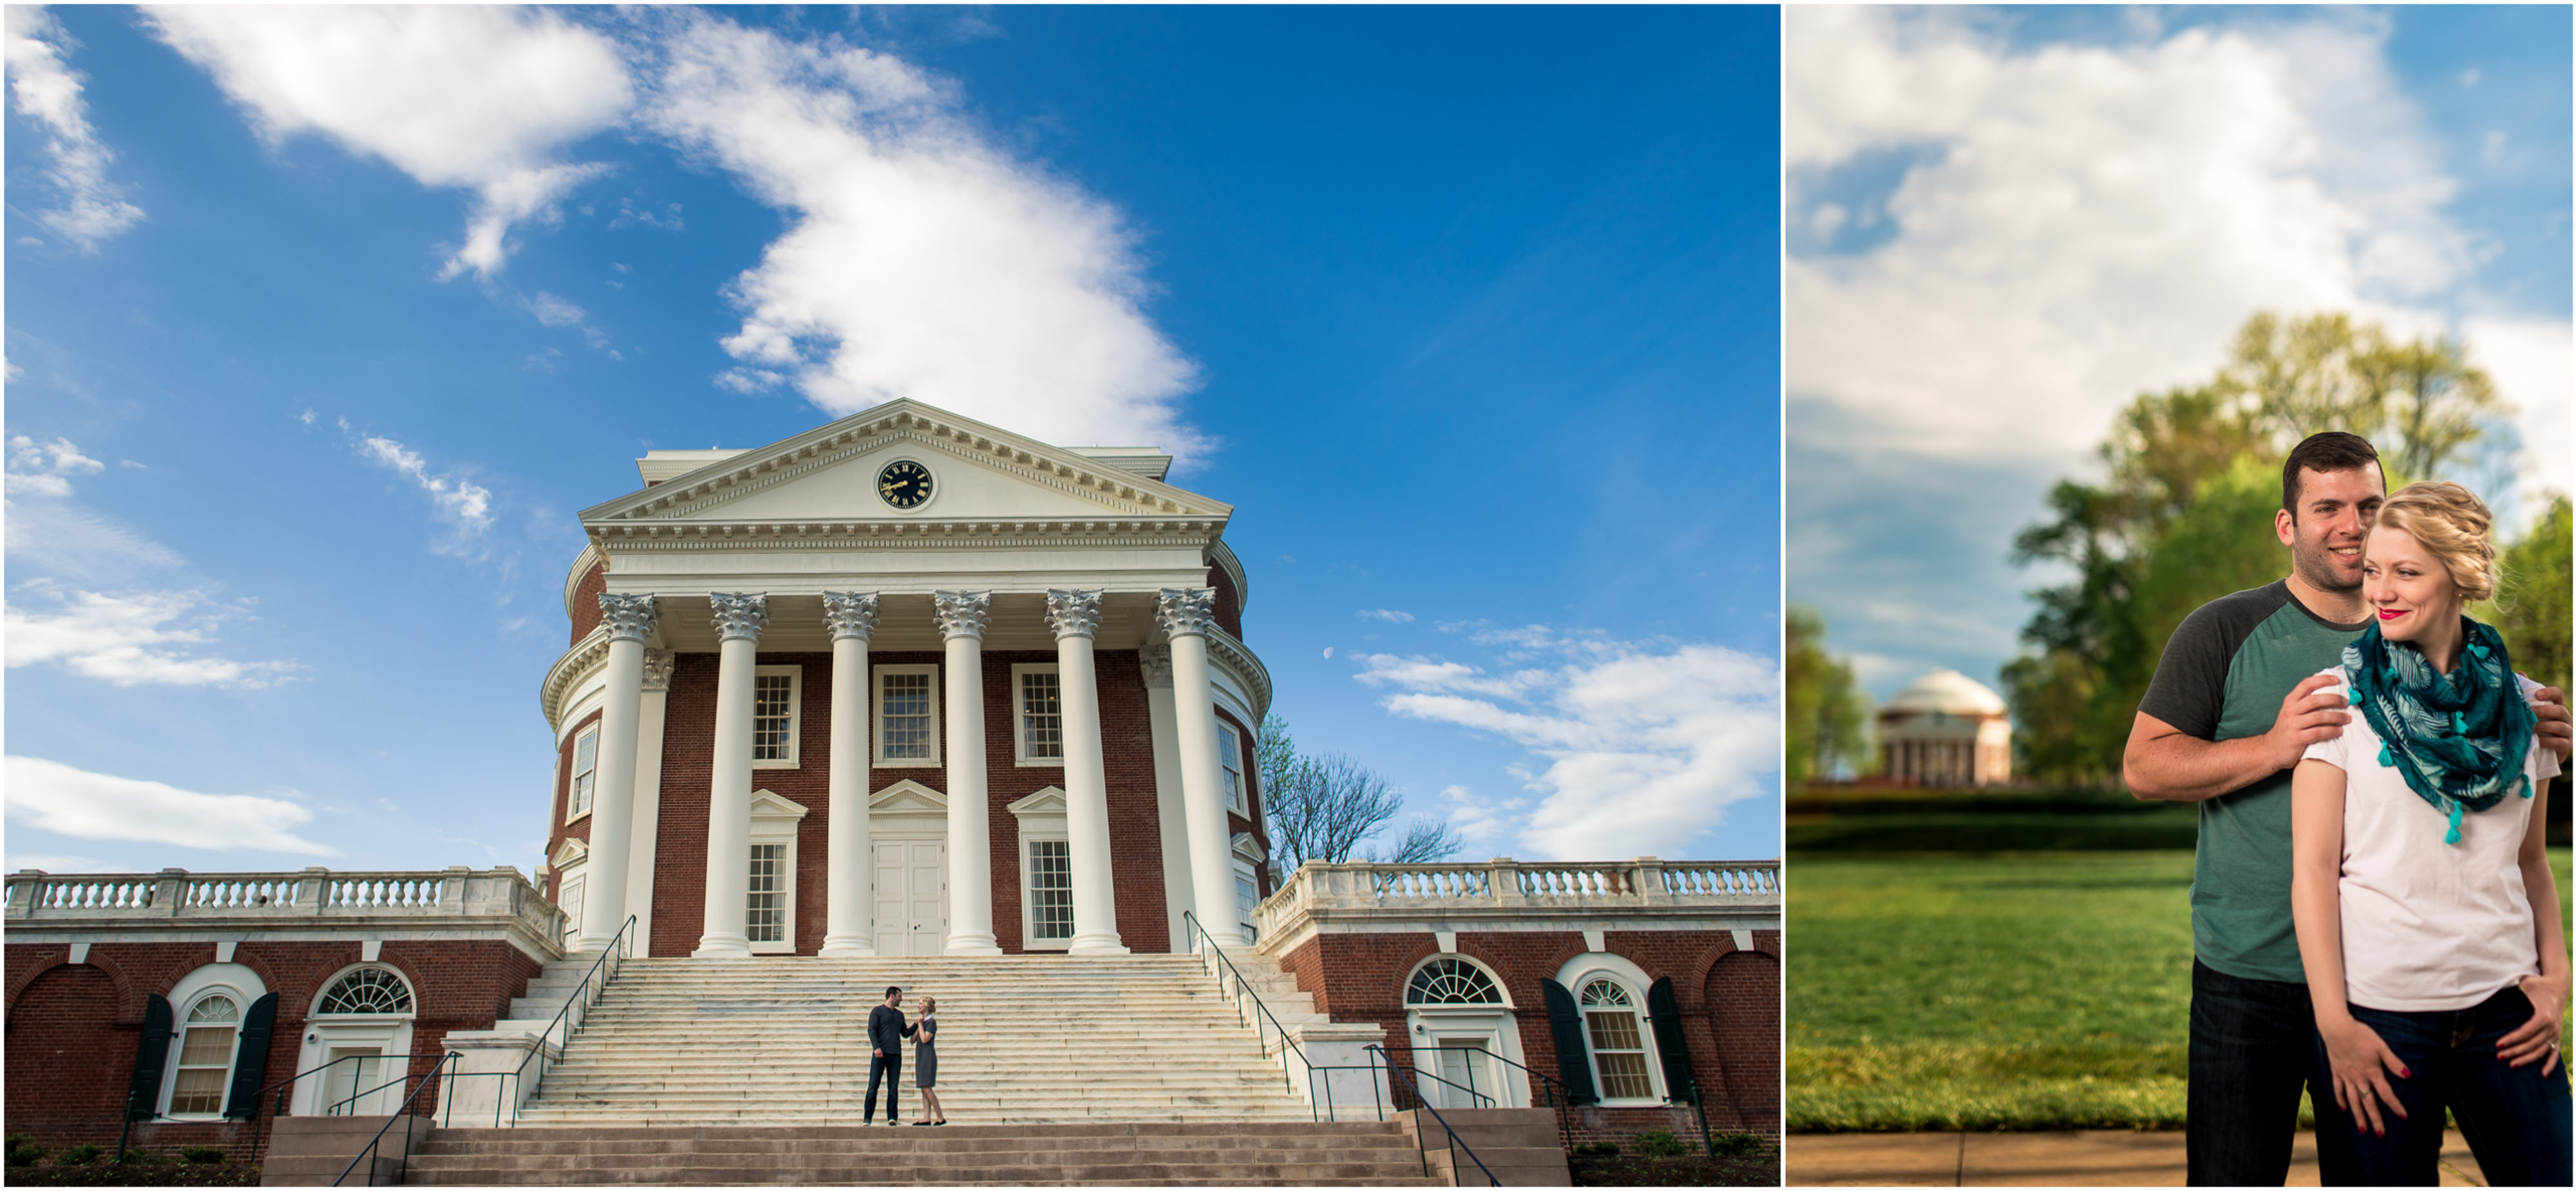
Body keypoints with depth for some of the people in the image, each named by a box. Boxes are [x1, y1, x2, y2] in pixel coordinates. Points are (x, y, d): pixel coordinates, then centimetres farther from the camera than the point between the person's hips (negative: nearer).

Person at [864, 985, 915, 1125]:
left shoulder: (900, 1015, 22)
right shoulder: (877, 1011, 6)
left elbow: (905, 1034, 27)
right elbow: (871, 1030, -5)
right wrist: (876, 1047, -19)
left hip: (895, 1056, 4)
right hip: (880, 1055, -4)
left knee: (894, 1087, -3)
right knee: (873, 1085, -7)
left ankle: (892, 1118, -2)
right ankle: (868, 1118, -4)